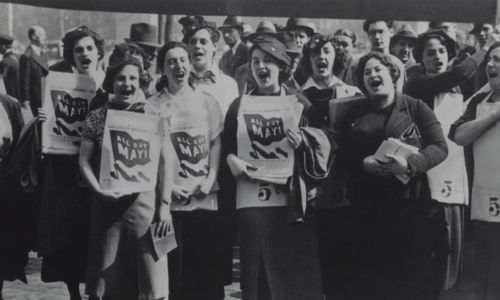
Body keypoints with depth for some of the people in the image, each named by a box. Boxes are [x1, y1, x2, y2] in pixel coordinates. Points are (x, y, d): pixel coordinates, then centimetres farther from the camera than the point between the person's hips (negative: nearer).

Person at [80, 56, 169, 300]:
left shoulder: (152, 116, 3)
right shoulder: (97, 117, 5)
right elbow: (84, 161, 5)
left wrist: (164, 205, -4)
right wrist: (99, 190, -10)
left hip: (144, 201, -1)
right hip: (107, 203, 1)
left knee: (149, 278, -2)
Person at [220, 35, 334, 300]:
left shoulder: (299, 102, 10)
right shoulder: (239, 106, 13)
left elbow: (324, 144, 6)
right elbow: (225, 146, 14)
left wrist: (303, 142, -14)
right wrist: (231, 159, -8)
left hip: (293, 201, -1)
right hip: (252, 201, 1)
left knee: (297, 272, -1)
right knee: (257, 274, 1)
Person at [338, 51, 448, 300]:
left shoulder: (416, 108, 5)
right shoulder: (355, 116, 13)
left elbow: (440, 147, -2)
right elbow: (341, 157, 10)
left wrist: (410, 164, -19)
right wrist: (363, 163, -12)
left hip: (411, 205, -2)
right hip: (367, 208, 2)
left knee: (414, 275, -1)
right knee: (369, 275, 5)